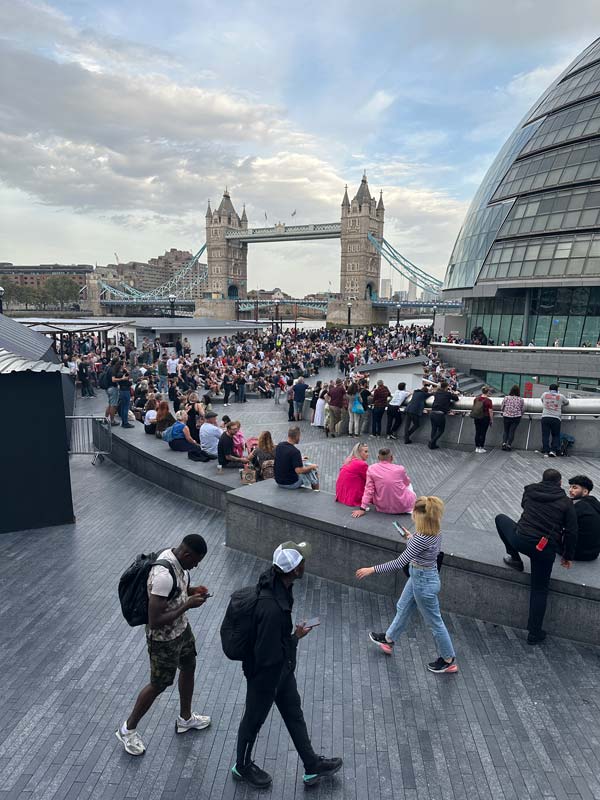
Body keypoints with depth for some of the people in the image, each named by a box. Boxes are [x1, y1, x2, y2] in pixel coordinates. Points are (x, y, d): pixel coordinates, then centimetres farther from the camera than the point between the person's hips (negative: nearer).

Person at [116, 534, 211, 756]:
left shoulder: (174, 558, -9)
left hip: (181, 628, 9)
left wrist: (191, 590, -6)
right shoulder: (164, 575, -38)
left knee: (189, 668, 25)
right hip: (163, 638, -9)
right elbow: (155, 621, -35)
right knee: (158, 685, 13)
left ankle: (185, 718, 49)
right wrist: (188, 605, -29)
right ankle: (128, 729, 37)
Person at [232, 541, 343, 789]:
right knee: (254, 719, 19)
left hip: (282, 666, 8)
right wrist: (295, 638, -20)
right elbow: (267, 657, -32)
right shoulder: (272, 609, -42)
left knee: (294, 712, 24)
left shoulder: (275, 581, -14)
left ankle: (312, 767, 44)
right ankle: (242, 766, 48)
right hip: (266, 672, -8)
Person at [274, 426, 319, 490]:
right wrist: (312, 467, -11)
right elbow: (299, 471, -29)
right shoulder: (295, 451, -26)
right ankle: (316, 492, 27)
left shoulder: (279, 446, -3)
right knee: (313, 470, 12)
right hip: (291, 484, -7)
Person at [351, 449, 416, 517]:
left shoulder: (371, 469, -10)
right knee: (409, 485, 28)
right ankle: (410, 509, 20)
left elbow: (369, 490, -10)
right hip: (402, 507, -1)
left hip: (383, 508, 1)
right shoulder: (400, 469, -10)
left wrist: (362, 509, -4)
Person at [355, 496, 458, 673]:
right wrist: (411, 538, 17)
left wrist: (372, 570, -26)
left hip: (424, 581, -9)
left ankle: (449, 660, 34)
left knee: (434, 621, 13)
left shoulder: (421, 539, -35)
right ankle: (389, 640, 49)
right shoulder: (434, 531, -9)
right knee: (402, 608, 27)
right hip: (418, 576, 9)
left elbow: (399, 563, -33)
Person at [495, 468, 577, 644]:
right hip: (545, 550, 0)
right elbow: (571, 532, 6)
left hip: (520, 539, 0)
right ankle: (535, 633, 15)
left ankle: (514, 558, 25)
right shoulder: (566, 502, 5)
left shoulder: (529, 491, 10)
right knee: (539, 589, 14)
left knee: (500, 518, 27)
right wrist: (568, 556, 17)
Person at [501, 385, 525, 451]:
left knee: (506, 431, 13)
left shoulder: (506, 398, -6)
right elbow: (523, 409, 4)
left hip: (506, 417, 0)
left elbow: (502, 408, 2)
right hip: (516, 417, 0)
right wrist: (520, 415, 23)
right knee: (512, 431, 5)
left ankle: (504, 443, -1)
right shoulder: (521, 399, -4)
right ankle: (509, 445, 4)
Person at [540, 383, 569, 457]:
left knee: (545, 435, 1)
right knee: (556, 435, 9)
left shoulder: (545, 394, 10)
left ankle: (545, 451, -3)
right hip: (556, 418, 0)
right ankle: (553, 450, -4)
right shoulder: (561, 396, 9)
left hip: (545, 417, 1)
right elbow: (567, 402, 27)